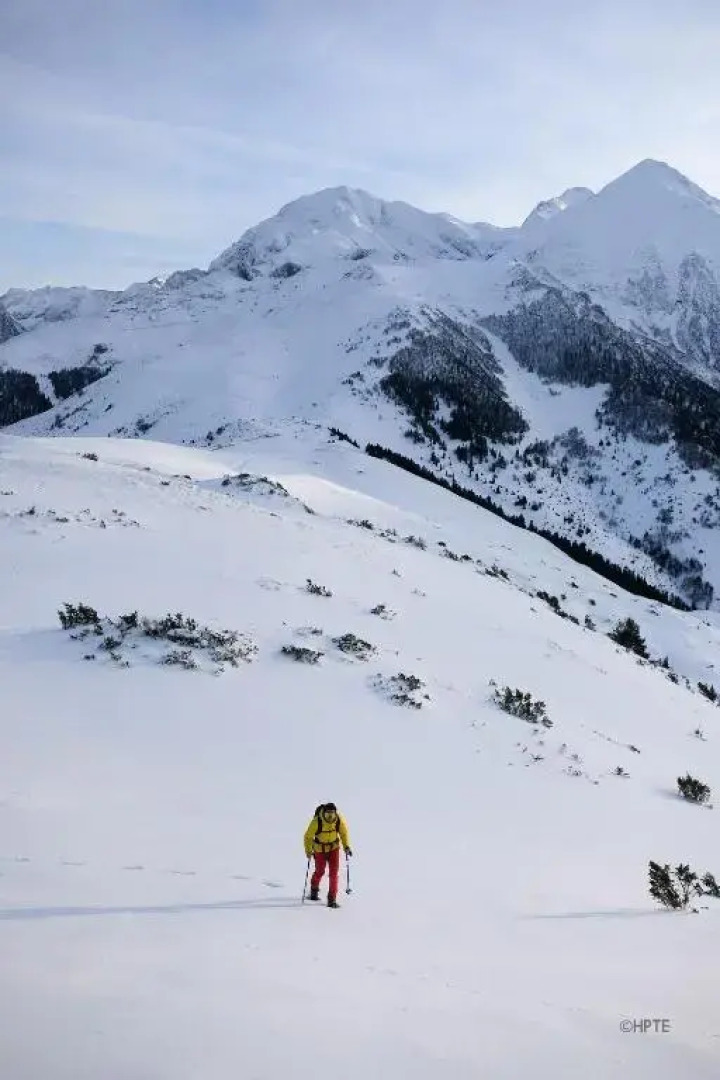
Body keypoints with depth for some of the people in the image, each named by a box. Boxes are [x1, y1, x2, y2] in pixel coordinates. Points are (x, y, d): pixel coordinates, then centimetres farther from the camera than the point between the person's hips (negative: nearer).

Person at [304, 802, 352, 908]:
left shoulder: (340, 820, -20)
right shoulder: (317, 821, -28)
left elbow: (344, 833, 0)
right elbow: (308, 836, -14)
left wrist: (346, 846, -7)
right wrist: (308, 850, -20)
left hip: (334, 848, 1)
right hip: (320, 849, -1)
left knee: (334, 872, -8)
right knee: (320, 871, 15)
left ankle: (332, 899, -2)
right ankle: (314, 889, 46)